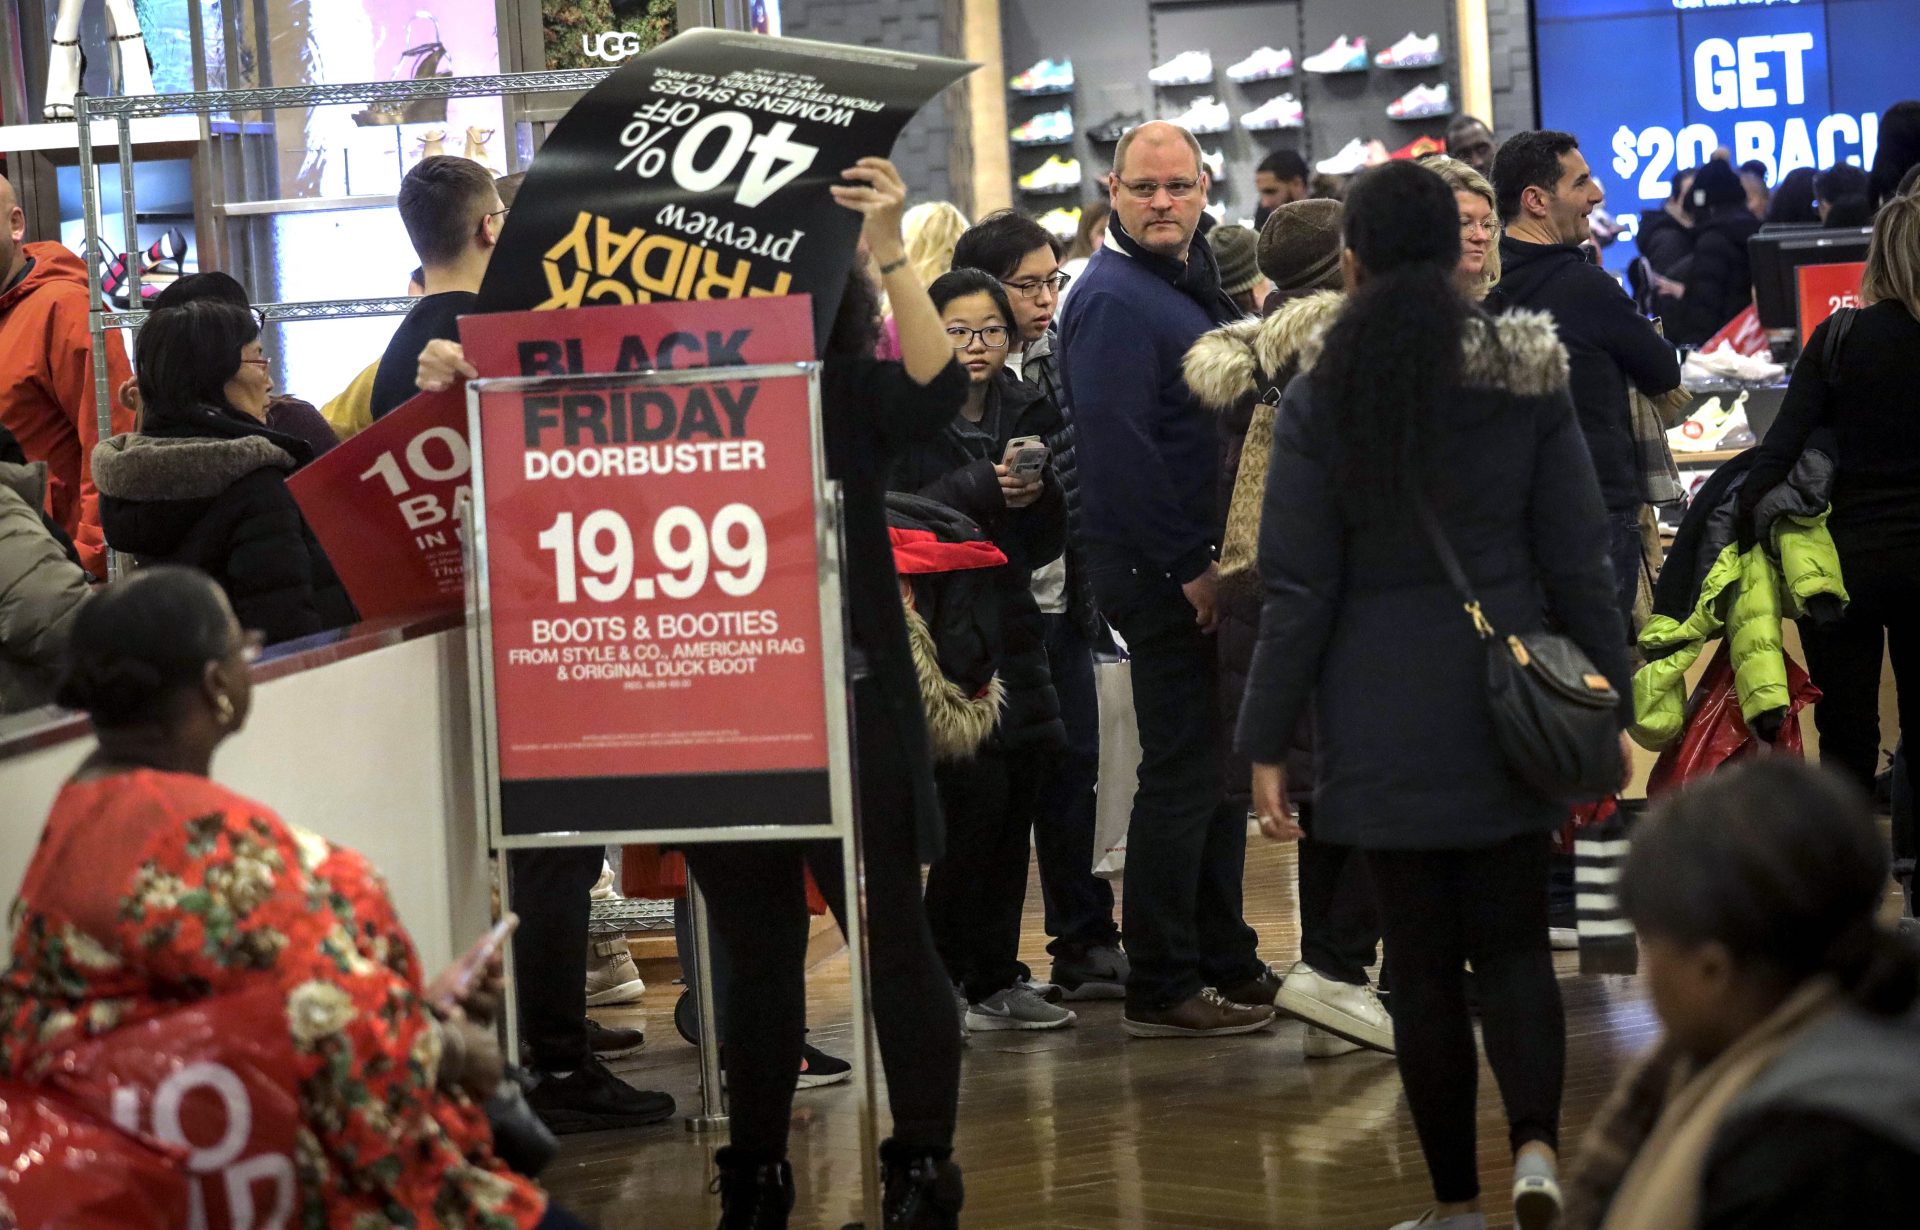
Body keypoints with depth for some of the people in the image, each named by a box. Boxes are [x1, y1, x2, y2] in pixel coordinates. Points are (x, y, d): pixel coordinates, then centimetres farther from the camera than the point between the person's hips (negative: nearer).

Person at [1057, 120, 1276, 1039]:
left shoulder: (1189, 283, 17)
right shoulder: (1113, 301, -15)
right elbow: (1119, 448, -22)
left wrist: (1222, 558, 13)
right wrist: (1189, 569, -20)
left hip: (1203, 564, 10)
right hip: (1161, 572, -10)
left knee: (1219, 766, 15)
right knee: (1183, 773, -6)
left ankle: (1227, 962, 24)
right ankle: (1161, 989, -1)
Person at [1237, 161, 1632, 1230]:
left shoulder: (1320, 401, -6)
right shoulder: (1531, 379, -1)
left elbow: (1298, 592, -6)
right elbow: (1580, 562, 1)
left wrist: (1269, 744, 0)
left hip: (1385, 721, -1)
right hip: (1507, 709, 1)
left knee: (1424, 962, 7)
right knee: (1514, 942, 9)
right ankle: (1536, 1142, -15)